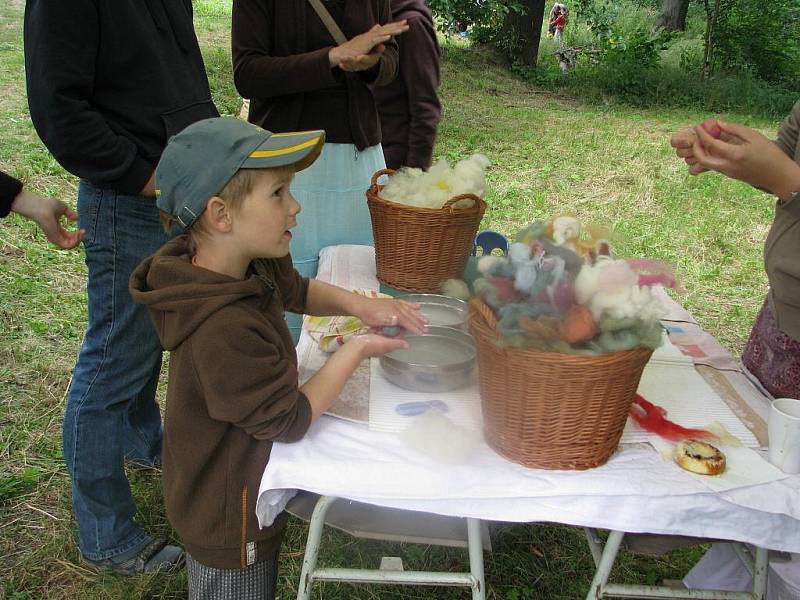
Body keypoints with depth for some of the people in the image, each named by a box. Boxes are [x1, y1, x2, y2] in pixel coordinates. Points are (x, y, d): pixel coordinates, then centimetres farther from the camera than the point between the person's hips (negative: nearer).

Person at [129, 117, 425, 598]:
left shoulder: (249, 265, -11)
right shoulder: (225, 330, -39)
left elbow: (296, 290, 11)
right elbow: (290, 421, -27)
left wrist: (360, 304, -7)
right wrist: (357, 350, -19)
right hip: (230, 523, -8)